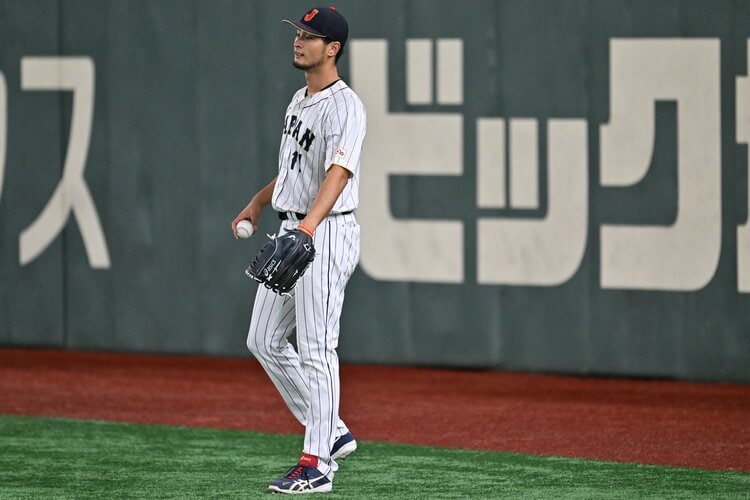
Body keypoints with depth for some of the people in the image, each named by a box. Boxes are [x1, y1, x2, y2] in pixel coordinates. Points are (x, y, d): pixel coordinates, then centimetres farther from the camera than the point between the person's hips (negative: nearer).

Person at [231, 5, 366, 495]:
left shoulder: (344, 106, -16)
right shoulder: (300, 100, 14)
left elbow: (338, 172, -31)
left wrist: (311, 223, -45)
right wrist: (258, 202, 36)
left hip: (326, 234, -10)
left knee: (316, 349, -8)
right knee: (265, 341, 12)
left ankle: (317, 464, -3)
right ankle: (332, 433, 20)